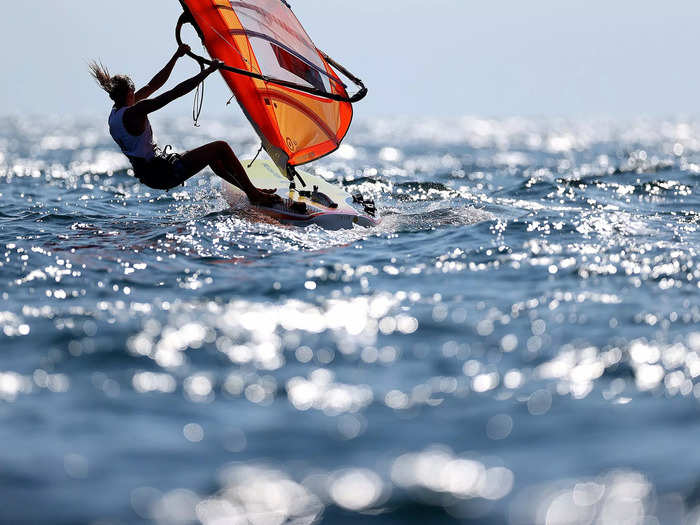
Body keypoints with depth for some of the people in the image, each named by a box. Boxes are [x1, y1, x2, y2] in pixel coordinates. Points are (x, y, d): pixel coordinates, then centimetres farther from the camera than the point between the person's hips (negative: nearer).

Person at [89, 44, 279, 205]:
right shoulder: (134, 112, -21)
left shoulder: (115, 113, 8)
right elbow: (175, 93, -23)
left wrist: (177, 56, 15)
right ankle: (254, 195, 7)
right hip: (165, 173, -10)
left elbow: (154, 85, 14)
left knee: (212, 155, 23)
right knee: (220, 147, -1)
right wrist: (208, 71, -17)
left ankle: (252, 190, 30)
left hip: (148, 175, 10)